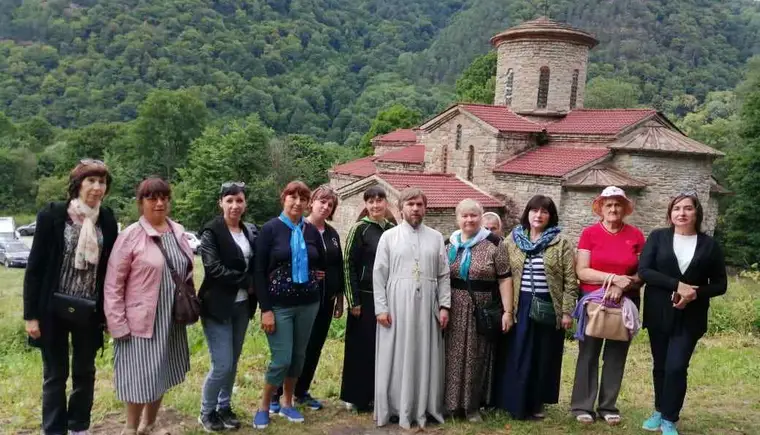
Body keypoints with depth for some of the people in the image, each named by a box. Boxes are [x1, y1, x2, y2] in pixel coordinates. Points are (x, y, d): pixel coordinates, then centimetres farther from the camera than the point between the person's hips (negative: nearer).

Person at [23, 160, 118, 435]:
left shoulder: (107, 220, -1)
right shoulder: (52, 215, -9)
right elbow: (35, 266, -7)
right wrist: (31, 314, -9)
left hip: (89, 311, 3)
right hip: (53, 309, -3)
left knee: (85, 372, 15)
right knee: (55, 374, 10)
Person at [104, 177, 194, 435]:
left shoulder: (178, 232, 6)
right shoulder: (130, 236, -11)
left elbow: (188, 273, 15)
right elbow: (113, 285, -10)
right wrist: (118, 325, -13)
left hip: (172, 319, 6)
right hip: (141, 321, -6)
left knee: (161, 376, 16)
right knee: (142, 378, 1)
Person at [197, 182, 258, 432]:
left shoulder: (251, 231, 6)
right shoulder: (211, 231, -11)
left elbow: (256, 265, 12)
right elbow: (213, 268, -19)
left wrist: (252, 288, -7)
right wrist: (246, 281, -15)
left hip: (242, 305, 6)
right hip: (218, 306, -5)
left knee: (233, 362, 13)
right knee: (222, 365, -5)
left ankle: (224, 407, 30)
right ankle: (207, 412, 17)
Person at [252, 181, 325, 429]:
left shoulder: (312, 231, 5)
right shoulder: (270, 229, -6)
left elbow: (322, 264, 19)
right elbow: (258, 272, -9)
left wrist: (315, 279, 1)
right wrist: (265, 309, -14)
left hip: (308, 305, 4)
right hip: (279, 306, -4)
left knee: (299, 356, 11)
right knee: (281, 359, -5)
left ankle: (287, 402, 30)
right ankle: (264, 406, 17)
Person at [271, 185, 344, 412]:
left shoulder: (332, 234, 12)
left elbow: (339, 267, 15)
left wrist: (339, 297, 14)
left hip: (325, 300, 6)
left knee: (314, 347, 11)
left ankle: (301, 392, 25)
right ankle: (275, 395, 11)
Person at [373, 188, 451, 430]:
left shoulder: (436, 237, 8)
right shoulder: (389, 236, 2)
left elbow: (444, 275, 7)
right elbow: (379, 274, -1)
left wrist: (444, 306, 0)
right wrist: (381, 307, -7)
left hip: (426, 307, 2)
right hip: (396, 306, -2)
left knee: (426, 358, 7)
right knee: (396, 358, 4)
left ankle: (424, 408, 19)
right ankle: (396, 408, 14)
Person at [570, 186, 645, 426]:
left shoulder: (636, 235, 2)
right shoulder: (589, 233, -3)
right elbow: (582, 271, -9)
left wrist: (623, 286, -16)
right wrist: (614, 277, -19)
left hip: (626, 303, 2)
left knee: (616, 354, 9)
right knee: (588, 353, 3)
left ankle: (609, 407, 20)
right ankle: (583, 406, 12)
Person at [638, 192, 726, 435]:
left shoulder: (709, 245, 1)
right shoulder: (658, 237, -1)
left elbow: (720, 284, 3)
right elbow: (644, 271, -11)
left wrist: (695, 293, -16)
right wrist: (677, 285, -22)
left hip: (690, 318, -1)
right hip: (659, 314, 1)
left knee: (676, 367, -8)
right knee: (660, 366, 12)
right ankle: (659, 411, 30)